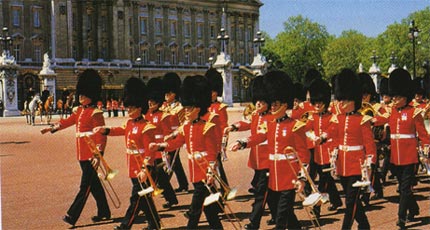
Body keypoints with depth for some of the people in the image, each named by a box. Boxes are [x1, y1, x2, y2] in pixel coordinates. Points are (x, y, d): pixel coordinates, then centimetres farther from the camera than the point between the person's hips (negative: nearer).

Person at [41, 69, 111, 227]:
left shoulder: (95, 113, -12)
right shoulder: (79, 111, 12)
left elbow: (101, 136, -15)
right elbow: (67, 121, 24)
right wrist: (51, 128, 12)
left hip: (91, 154, -9)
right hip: (82, 153, 9)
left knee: (85, 186, -4)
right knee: (94, 184, 15)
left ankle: (72, 216, -4)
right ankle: (104, 212, 24)